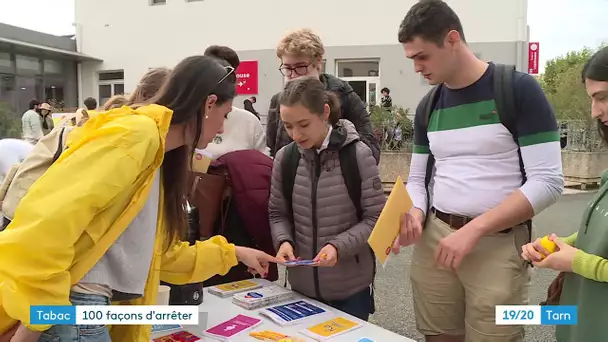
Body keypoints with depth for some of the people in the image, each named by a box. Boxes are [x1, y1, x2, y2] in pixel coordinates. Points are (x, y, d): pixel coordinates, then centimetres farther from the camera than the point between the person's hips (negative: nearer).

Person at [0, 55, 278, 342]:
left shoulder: (157, 156, 15)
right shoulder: (138, 134, -15)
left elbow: (158, 254, 23)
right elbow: (51, 216, -25)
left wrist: (232, 253, 25)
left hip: (95, 304, 10)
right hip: (62, 305, -10)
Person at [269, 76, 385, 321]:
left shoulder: (358, 155, -15)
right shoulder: (284, 158, -4)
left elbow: (376, 218, -10)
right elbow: (277, 213, 6)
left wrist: (339, 246, -24)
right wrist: (283, 240, -13)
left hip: (351, 287, -3)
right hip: (301, 285, 3)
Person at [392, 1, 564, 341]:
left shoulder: (520, 89, -7)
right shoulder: (428, 107, 9)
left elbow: (547, 181, -12)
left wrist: (475, 228, -19)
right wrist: (415, 216, -8)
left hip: (498, 245, -4)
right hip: (433, 239, 5)